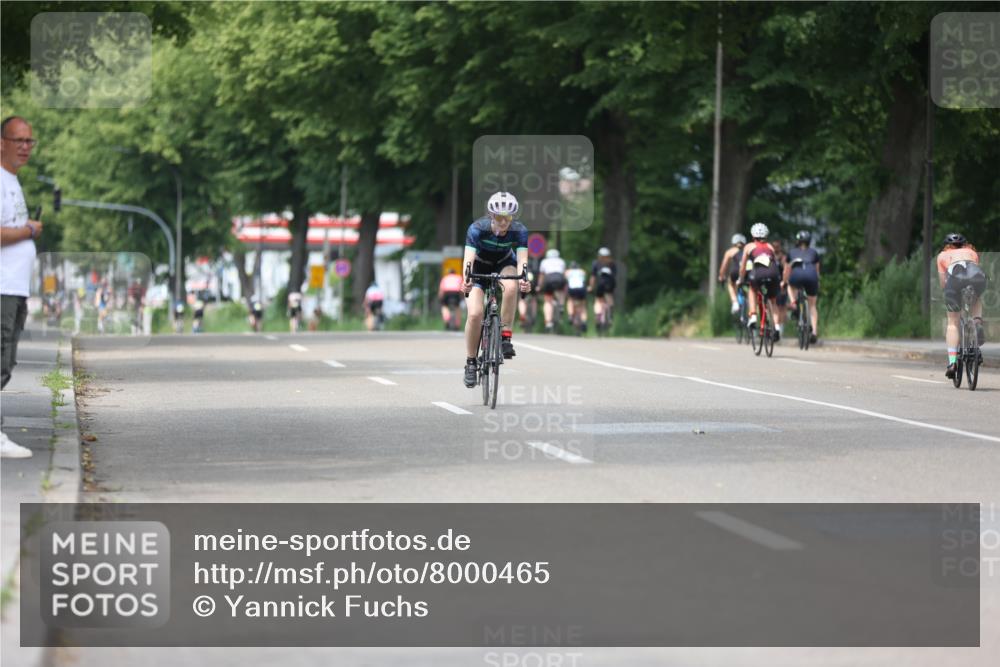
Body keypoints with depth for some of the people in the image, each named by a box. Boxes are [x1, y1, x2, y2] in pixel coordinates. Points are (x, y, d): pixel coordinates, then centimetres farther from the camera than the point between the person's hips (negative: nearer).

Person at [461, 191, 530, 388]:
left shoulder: (519, 231, -26)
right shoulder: (477, 229, -31)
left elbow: (522, 259, -36)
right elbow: (469, 258, -40)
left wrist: (523, 278, -58)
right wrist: (466, 279, -60)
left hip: (504, 264, 1)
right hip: (480, 266, -1)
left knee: (511, 287, -36)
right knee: (475, 314, -19)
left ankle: (506, 337, -22)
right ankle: (470, 362, -1)